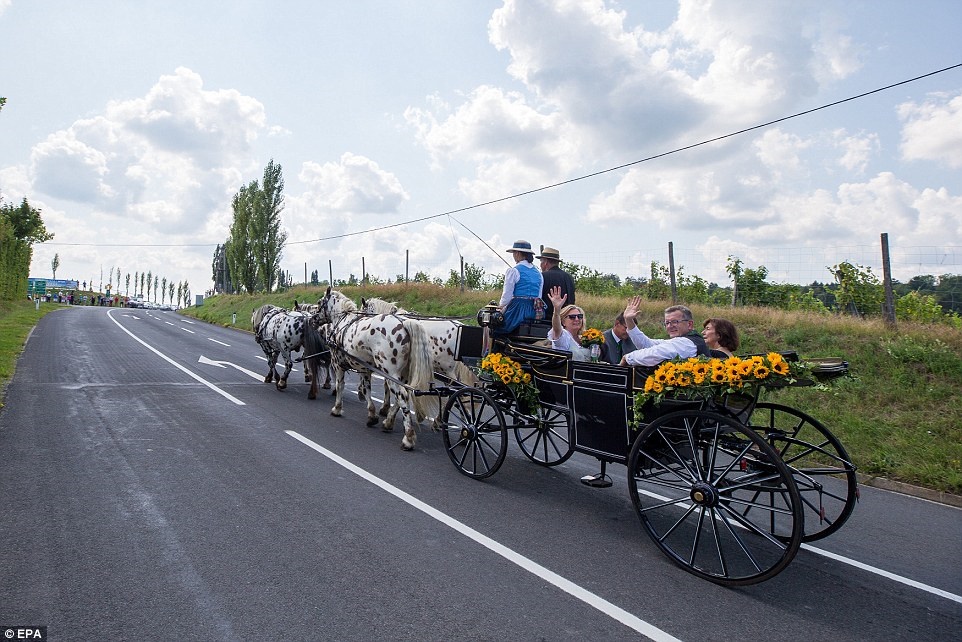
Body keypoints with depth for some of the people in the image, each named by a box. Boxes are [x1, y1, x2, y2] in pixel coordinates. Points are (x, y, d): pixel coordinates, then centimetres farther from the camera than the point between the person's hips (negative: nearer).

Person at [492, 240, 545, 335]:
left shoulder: (513, 270, -7)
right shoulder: (538, 273, 13)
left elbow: (507, 295, -8)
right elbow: (539, 296, 15)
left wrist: (501, 305, 9)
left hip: (518, 309, -7)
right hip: (535, 312, 7)